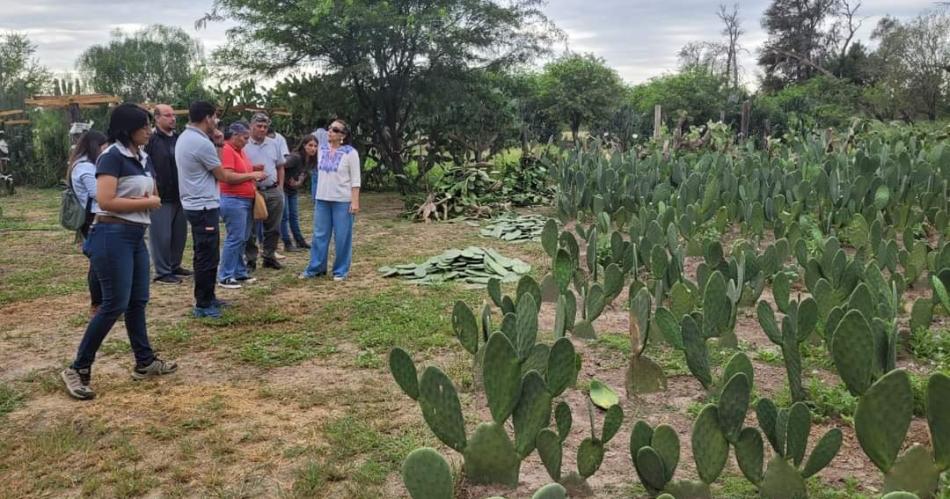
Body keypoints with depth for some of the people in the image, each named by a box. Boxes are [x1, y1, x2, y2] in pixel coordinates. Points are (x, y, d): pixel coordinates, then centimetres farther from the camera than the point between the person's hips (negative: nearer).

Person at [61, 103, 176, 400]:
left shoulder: (142, 158, 13)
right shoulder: (112, 157, -13)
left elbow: (153, 195, 23)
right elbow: (106, 201, -22)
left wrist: (152, 200, -1)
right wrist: (146, 203, -13)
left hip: (136, 235, 9)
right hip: (113, 235, -9)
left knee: (138, 301, 12)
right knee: (115, 304, -8)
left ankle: (144, 363, 22)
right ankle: (78, 369, 1)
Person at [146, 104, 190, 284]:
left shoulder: (179, 139, 13)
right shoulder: (151, 140, -8)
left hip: (179, 196, 7)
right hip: (161, 197, -7)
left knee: (179, 234, 13)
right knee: (161, 236, -2)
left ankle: (175, 266, 26)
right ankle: (162, 272, 5)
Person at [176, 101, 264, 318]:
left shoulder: (185, 137, 11)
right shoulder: (202, 143, -19)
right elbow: (224, 176, -11)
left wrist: (215, 142, 11)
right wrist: (251, 175, 1)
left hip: (196, 205, 10)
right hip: (204, 206, -10)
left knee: (205, 255, 17)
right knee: (207, 257, -4)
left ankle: (207, 298, 26)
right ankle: (203, 305, 2)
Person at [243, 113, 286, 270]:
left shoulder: (274, 144, 11)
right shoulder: (243, 145, -4)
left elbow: (280, 167, 18)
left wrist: (280, 187, 10)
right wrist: (252, 169, -21)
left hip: (274, 192, 4)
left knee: (273, 228, 10)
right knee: (251, 229, 2)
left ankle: (269, 257, 22)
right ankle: (251, 260, 10)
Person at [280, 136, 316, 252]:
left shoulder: (311, 160, -2)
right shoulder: (296, 157, -26)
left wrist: (298, 182, -5)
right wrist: (288, 180, -21)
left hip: (293, 190, 8)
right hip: (283, 188, -8)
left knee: (294, 216, 14)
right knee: (284, 216, -2)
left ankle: (300, 241, 20)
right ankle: (287, 244, 3)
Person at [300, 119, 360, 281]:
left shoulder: (350, 153, -8)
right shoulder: (322, 150, 9)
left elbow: (355, 179, -9)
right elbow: (320, 174, 16)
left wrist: (355, 201, -15)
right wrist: (317, 197, 14)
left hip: (342, 201, -5)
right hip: (322, 200, 5)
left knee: (342, 237, 2)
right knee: (320, 235, 9)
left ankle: (340, 271, 12)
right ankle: (315, 268, 18)